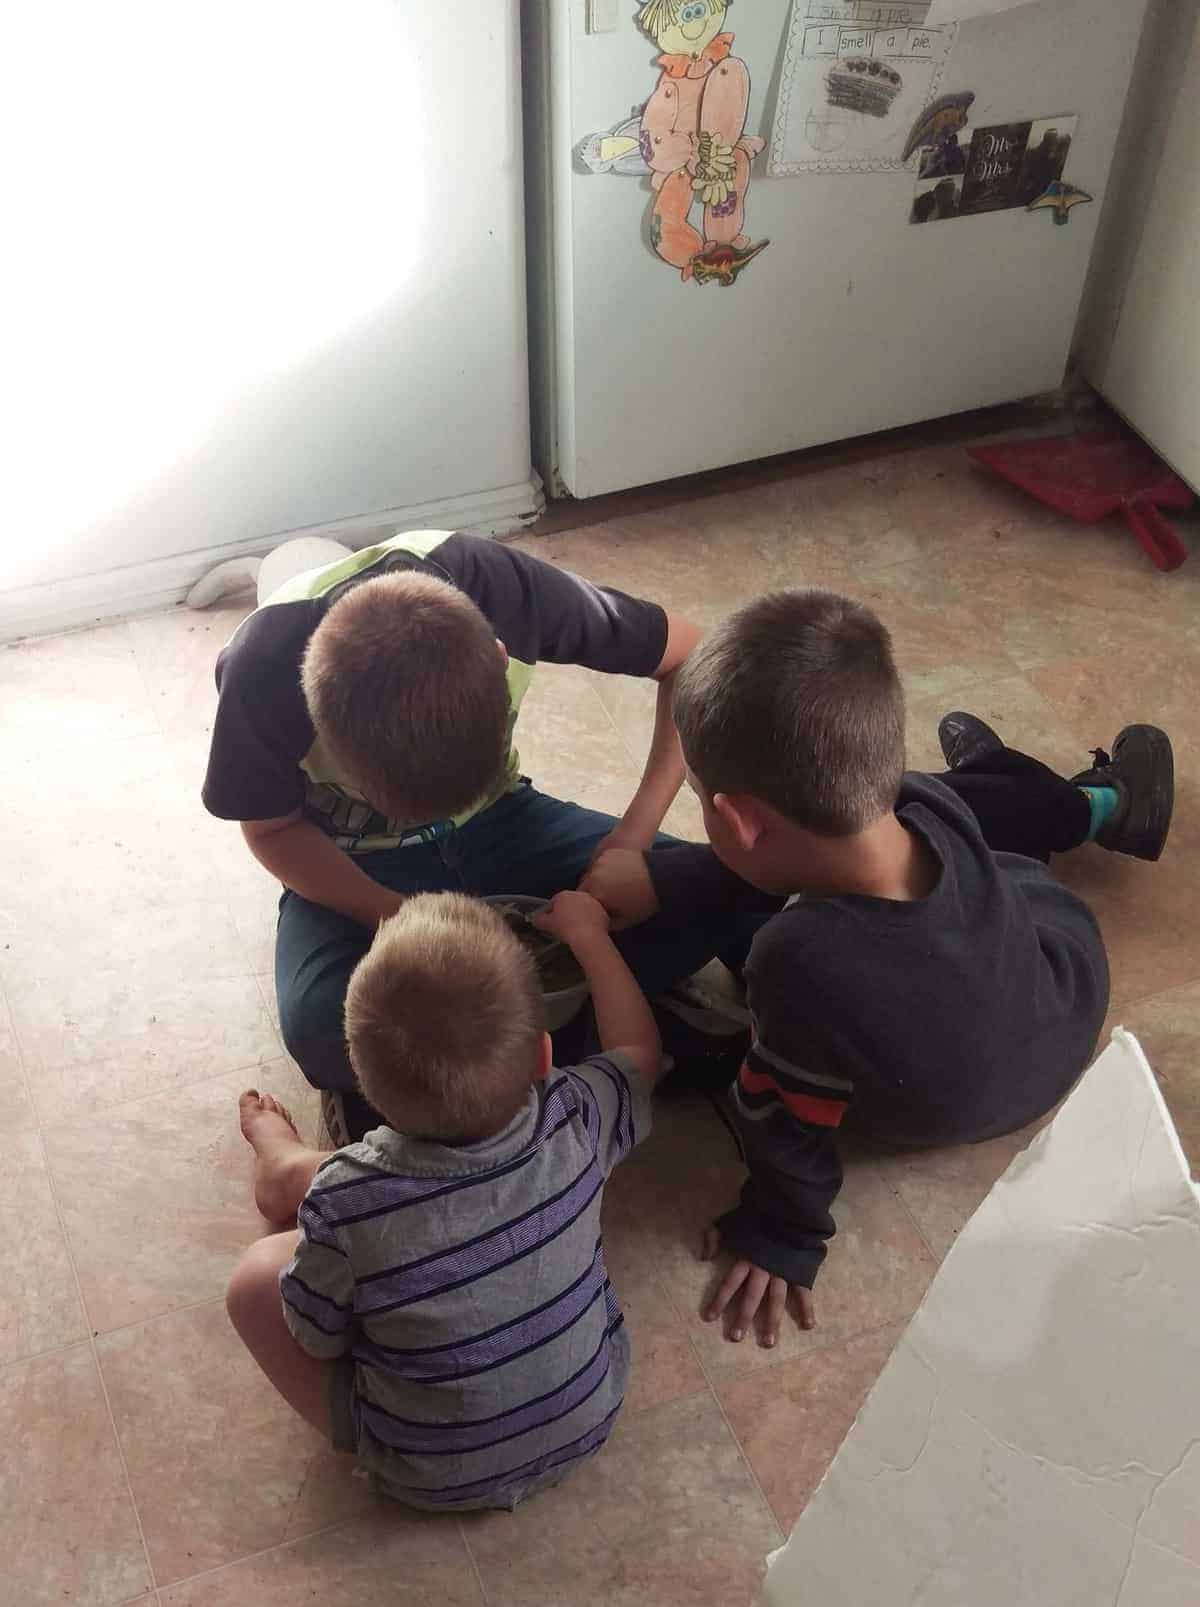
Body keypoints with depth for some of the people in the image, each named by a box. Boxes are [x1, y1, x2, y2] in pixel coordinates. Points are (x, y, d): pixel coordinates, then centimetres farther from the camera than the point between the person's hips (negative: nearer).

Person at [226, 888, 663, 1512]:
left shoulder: (345, 1204, -34)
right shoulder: (573, 1121, -25)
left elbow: (319, 1340, -13)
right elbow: (637, 1050, -1)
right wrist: (587, 933, 11)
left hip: (438, 1478, -4)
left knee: (257, 1274, 1)